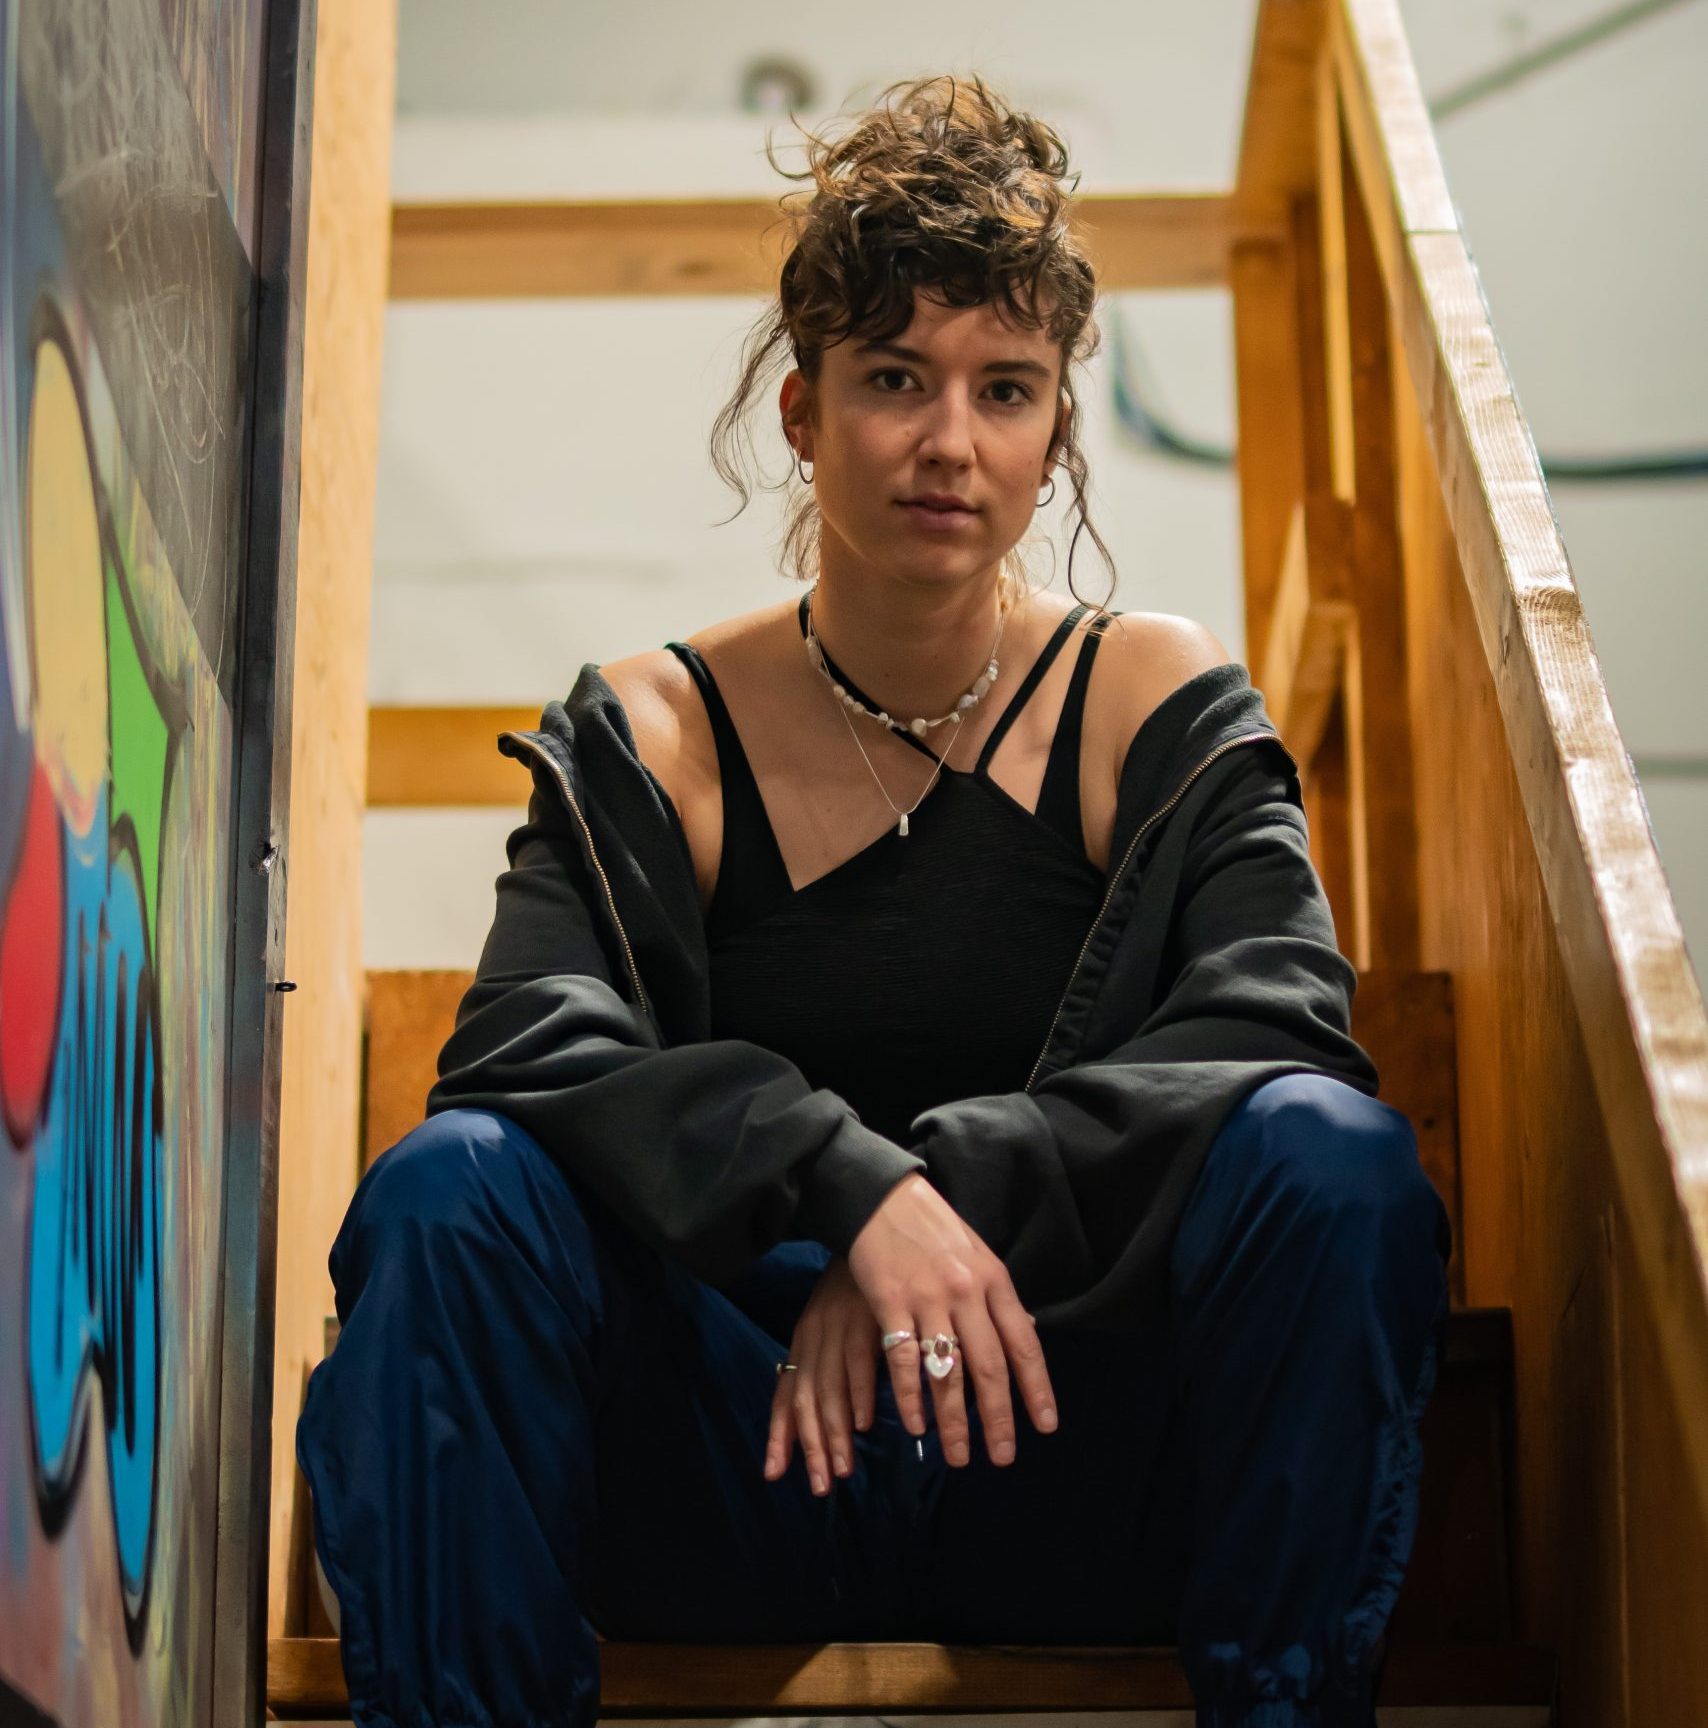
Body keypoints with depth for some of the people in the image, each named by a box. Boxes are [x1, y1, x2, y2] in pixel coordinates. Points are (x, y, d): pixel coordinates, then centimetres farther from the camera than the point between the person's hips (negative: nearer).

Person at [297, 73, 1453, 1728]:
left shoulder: (1159, 706, 4)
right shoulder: (653, 737, 3)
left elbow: (1284, 1032, -12)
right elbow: (526, 1045, -14)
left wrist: (948, 1191, -24)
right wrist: (851, 1190, -29)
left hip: (1065, 1459, 0)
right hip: (733, 1469, 0)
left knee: (1330, 1156, -27)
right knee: (447, 1186, -25)